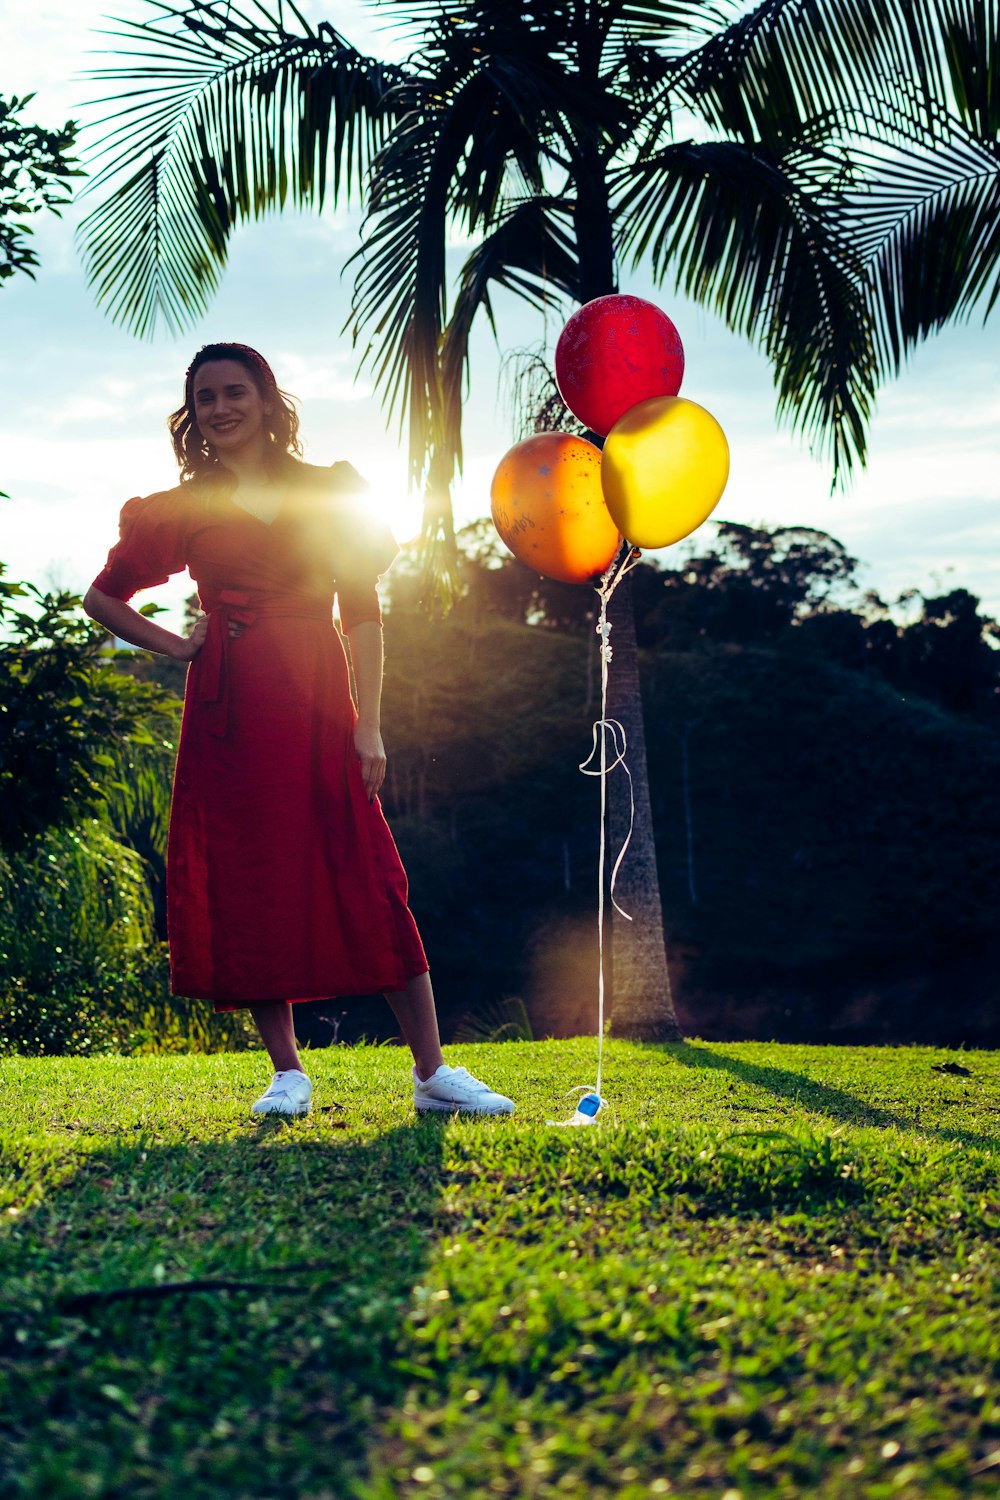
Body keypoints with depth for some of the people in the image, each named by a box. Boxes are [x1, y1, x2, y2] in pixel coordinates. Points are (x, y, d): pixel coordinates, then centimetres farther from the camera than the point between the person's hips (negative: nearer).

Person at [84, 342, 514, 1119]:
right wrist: (176, 646, 6)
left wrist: (369, 726, -4)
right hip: (231, 713, 1)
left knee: (369, 881, -6)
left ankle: (433, 1071, -2)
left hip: (317, 704, -1)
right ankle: (287, 1075, 10)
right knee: (250, 883, 0)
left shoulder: (331, 492, 7)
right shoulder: (180, 510, 9)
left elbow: (364, 614, 4)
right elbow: (103, 598, 20)